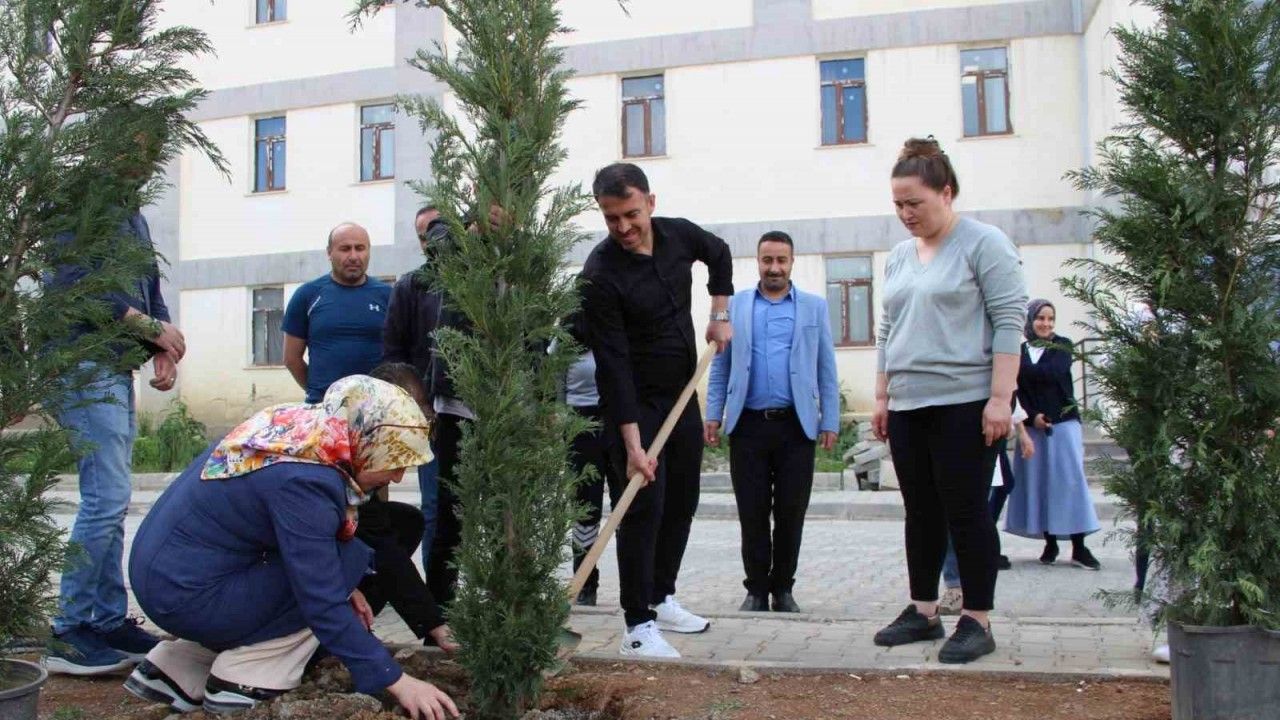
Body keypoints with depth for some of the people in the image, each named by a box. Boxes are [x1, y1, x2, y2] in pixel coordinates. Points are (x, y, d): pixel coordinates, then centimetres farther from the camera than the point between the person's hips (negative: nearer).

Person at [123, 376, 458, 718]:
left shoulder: (302, 427, -1)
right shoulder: (304, 480, -26)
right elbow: (324, 605, -25)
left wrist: (341, 586, 7)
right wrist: (395, 681, -22)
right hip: (185, 595, -9)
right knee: (350, 560, -10)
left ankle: (173, 669, 17)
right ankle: (242, 680, -6)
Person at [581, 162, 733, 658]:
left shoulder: (678, 234, -5)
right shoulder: (600, 275, -23)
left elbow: (719, 253, 20)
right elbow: (613, 363, -25)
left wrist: (720, 313, 9)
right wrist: (632, 444, -28)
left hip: (682, 393, 7)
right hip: (634, 402, -7)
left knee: (682, 501, 12)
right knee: (643, 506, -10)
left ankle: (661, 598, 26)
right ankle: (638, 624, -3)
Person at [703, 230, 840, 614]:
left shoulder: (814, 306, 8)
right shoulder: (735, 305, 10)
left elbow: (826, 369, 6)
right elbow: (720, 366, 9)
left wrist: (830, 422, 0)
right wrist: (713, 415, 1)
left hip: (796, 425, 0)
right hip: (748, 424, 0)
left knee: (791, 513, 4)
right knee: (752, 513, 3)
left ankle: (783, 587, 18)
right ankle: (756, 589, 14)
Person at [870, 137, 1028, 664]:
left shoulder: (983, 243, -5)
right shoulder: (899, 256, 15)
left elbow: (1008, 323, -10)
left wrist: (1000, 398, -16)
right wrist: (881, 397, 15)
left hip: (964, 403, -6)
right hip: (907, 406, 7)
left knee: (966, 512, -2)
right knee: (921, 514, 11)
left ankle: (976, 621, 7)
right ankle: (923, 611, 21)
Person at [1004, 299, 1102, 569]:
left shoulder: (1062, 346, 4)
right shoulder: (1020, 350, 7)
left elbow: (1050, 373, -14)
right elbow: (1018, 388, 0)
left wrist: (1019, 367, -15)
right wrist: (1032, 415, -13)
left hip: (1063, 423, -2)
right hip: (1032, 425, 2)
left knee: (1070, 480, -4)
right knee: (1038, 482, 1)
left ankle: (1078, 547, -4)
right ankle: (1050, 543, 8)